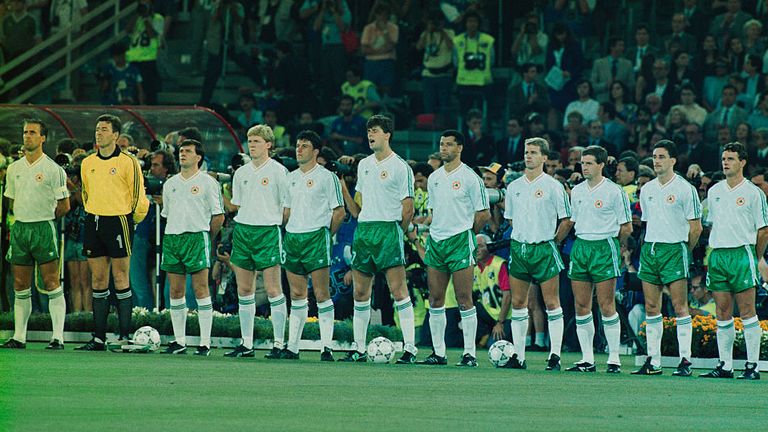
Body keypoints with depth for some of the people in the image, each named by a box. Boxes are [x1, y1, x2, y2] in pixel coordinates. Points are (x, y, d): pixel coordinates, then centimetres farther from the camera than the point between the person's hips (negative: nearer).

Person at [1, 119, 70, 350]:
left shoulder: (53, 169, -5)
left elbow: (64, 205, -2)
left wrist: (44, 217, 6)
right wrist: (24, 218, 13)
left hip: (44, 228, -5)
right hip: (19, 228, 5)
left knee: (51, 283, -7)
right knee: (20, 285, 6)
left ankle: (58, 337, -8)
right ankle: (19, 336, 9)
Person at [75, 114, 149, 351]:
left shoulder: (128, 163, -6)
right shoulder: (88, 163, 10)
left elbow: (138, 196, -3)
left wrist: (131, 220, 3)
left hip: (118, 222, -5)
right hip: (94, 223, 6)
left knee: (120, 280, -4)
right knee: (98, 281, 6)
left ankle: (124, 336, -2)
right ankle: (99, 337, 8)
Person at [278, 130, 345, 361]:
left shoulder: (327, 177, -3)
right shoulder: (291, 177, 15)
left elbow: (339, 211, -3)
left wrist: (327, 233, -2)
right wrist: (288, 231, 13)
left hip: (316, 237, -6)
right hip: (292, 237, 6)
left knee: (321, 294, -8)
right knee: (297, 294, 7)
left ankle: (326, 346, -7)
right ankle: (292, 346, 8)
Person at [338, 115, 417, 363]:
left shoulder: (400, 167, -4)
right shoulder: (364, 165, 17)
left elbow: (408, 208, -4)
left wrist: (396, 232, 0)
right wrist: (344, 190, 8)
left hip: (389, 229, -7)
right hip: (363, 230, 7)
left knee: (398, 289, -11)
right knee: (360, 291, 6)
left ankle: (410, 348, -11)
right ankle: (359, 349, 11)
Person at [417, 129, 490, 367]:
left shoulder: (469, 178, -6)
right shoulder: (434, 178, 13)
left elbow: (483, 214, -3)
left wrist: (465, 233, 2)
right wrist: (435, 232, 12)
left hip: (460, 241, -6)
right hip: (435, 240, 6)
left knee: (464, 299, -7)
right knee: (435, 298, 4)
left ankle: (470, 353, -5)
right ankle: (438, 352, 9)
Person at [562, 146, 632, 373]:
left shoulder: (614, 192, -6)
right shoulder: (577, 191, 12)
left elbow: (626, 228, -1)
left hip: (604, 248, -6)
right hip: (580, 246, 6)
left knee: (606, 305, -7)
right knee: (581, 305, 2)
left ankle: (614, 359, -2)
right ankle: (587, 360, 7)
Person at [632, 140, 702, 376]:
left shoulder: (685, 189, -5)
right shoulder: (647, 189, 13)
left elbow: (696, 227, -2)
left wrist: (684, 250, 3)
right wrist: (652, 245, 16)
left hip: (675, 249, -6)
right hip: (649, 248, 6)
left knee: (680, 306, -8)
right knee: (651, 307, 4)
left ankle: (685, 361, -8)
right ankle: (653, 361, 7)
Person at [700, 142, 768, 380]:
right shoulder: (714, 191, 13)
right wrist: (715, 250, 14)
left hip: (742, 253, -5)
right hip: (717, 254, 5)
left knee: (747, 311, -6)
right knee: (722, 313, 5)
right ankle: (724, 365, 9)